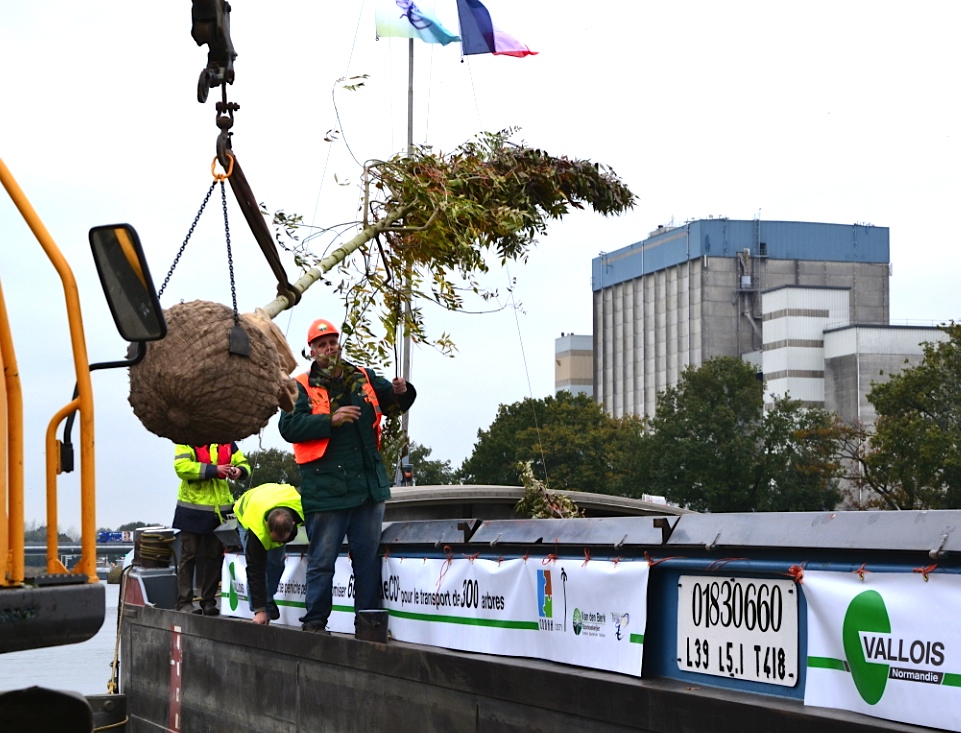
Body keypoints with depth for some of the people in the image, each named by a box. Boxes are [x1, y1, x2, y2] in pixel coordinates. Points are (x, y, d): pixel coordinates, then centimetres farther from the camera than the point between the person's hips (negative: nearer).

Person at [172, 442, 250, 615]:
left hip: (220, 509, 5)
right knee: (189, 555, 0)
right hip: (192, 509, -5)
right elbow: (181, 466, -19)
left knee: (215, 555, 8)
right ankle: (184, 601, 3)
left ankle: (208, 601, 16)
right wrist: (214, 470, -22)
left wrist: (239, 471, -9)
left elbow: (243, 463, 16)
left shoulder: (228, 442, 10)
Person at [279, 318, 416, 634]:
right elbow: (289, 427, -13)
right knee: (322, 560, 0)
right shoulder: (302, 386, -1)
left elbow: (392, 402, 23)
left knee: (369, 557, 9)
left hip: (369, 486, 5)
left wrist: (400, 392, -1)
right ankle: (315, 621, 8)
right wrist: (331, 420, -22)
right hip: (325, 487, -5)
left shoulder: (364, 379, 12)